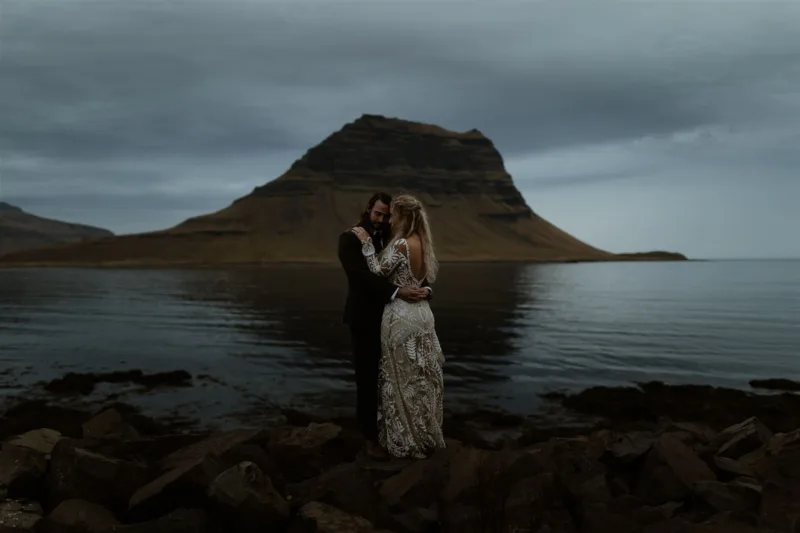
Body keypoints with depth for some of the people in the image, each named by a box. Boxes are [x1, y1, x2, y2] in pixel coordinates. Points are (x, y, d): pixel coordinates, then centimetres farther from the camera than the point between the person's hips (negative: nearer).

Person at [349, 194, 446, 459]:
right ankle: (426, 436, 25)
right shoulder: (423, 243, 8)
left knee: (403, 383, 3)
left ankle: (409, 442, 14)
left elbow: (378, 273, -12)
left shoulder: (401, 245, -18)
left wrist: (366, 243, -8)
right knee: (422, 381, 15)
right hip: (421, 314, 8)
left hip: (401, 318, -8)